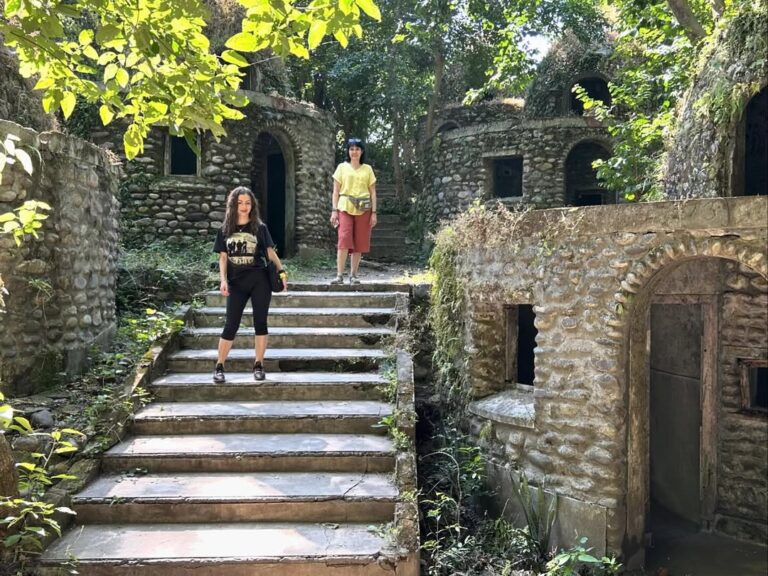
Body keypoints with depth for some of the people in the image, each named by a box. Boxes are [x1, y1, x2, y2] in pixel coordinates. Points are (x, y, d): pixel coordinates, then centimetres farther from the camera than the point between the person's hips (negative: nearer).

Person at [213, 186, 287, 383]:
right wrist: (223, 280, -4)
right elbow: (223, 257, 7)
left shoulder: (259, 227, 4)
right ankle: (219, 367, 11)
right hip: (236, 283, 1)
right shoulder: (225, 230, 8)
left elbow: (271, 252, 3)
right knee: (231, 325, 1)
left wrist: (281, 271, -9)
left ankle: (259, 365, 12)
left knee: (260, 322, 2)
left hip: (259, 281, 0)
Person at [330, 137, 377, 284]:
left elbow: (372, 192, 10)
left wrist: (374, 212, 3)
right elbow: (336, 191, 6)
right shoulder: (342, 167, 8)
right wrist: (334, 210, -2)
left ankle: (353, 275, 9)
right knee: (344, 239, -15)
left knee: (359, 243, 1)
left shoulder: (368, 169, 10)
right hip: (345, 207, -1)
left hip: (363, 209, 2)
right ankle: (339, 275, -14)